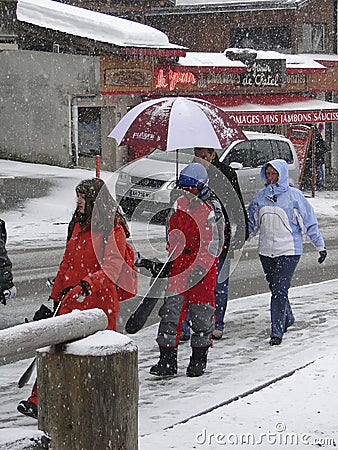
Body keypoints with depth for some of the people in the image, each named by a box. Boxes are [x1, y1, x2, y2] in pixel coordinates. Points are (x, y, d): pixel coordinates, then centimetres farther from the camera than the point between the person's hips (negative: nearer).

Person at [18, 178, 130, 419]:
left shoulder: (113, 230, -10)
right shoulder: (78, 225, 14)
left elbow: (113, 267, -22)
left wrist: (88, 284, -36)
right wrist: (57, 294, 24)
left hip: (100, 301, -6)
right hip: (72, 300, 6)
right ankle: (39, 400, -4)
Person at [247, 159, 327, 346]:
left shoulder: (293, 195, -4)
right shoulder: (260, 197, 8)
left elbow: (309, 222, 0)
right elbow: (251, 222, 19)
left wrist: (320, 246, 2)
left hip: (289, 250, -5)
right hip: (266, 251, 5)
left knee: (280, 290, -13)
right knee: (276, 290, 14)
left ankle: (277, 331, -12)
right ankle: (287, 319, 37)